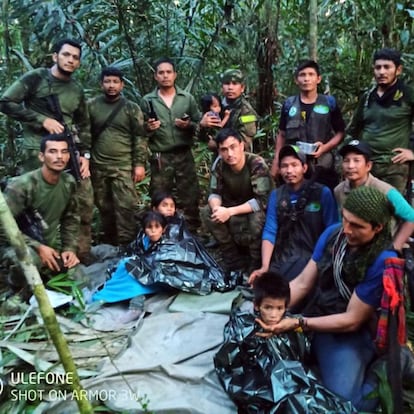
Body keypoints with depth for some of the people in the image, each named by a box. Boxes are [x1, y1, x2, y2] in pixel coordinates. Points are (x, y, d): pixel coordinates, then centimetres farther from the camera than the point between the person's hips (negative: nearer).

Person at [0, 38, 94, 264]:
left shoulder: (77, 90, 16)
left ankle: (82, 256, 17)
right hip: (38, 151, -5)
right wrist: (42, 120, -11)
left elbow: (84, 125, 21)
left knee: (85, 202, 4)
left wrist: (85, 154, 9)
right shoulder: (35, 78, 0)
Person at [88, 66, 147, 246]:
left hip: (123, 166, -2)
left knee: (125, 206, -7)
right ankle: (109, 242, 25)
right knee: (104, 206, 11)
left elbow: (139, 138, -1)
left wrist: (139, 164, -7)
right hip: (98, 166, 2)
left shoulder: (131, 108, 2)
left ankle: (126, 244, 1)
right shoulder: (91, 106, 6)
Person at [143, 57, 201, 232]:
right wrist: (148, 128, -17)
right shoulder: (148, 100, 4)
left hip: (184, 156, 1)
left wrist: (189, 125, -13)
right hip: (160, 158, 0)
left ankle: (193, 234, 17)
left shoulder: (188, 98, 6)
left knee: (190, 198, 4)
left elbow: (199, 125, 7)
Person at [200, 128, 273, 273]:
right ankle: (234, 258, -4)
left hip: (258, 210, -5)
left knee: (256, 217, -38)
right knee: (207, 212, -17)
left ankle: (257, 262, -10)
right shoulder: (219, 164, -14)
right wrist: (216, 207, -32)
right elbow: (214, 193, -8)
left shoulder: (257, 164, -29)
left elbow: (262, 200, -33)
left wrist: (230, 211, -37)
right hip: (235, 207, 5)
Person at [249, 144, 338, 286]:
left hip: (312, 255, -3)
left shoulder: (322, 193, -2)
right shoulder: (276, 195, 9)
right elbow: (269, 231, 1)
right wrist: (265, 267, -11)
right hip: (281, 257, 4)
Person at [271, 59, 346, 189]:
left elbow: (340, 133, 6)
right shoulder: (289, 104, 7)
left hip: (322, 167, -1)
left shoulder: (329, 103, 3)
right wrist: (276, 162, 6)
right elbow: (281, 135, 12)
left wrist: (325, 147, -12)